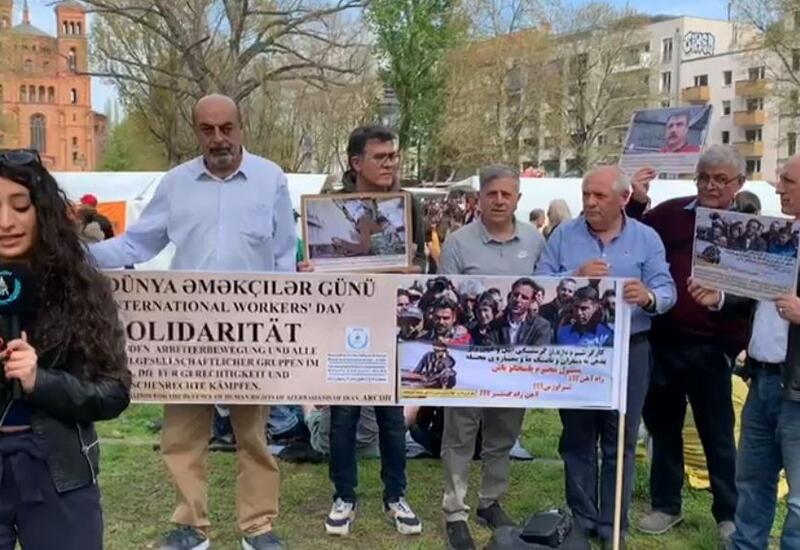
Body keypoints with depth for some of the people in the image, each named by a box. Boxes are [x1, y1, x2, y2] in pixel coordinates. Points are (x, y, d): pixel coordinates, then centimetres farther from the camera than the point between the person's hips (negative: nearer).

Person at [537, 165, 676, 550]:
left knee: (620, 445, 8)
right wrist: (575, 277, -22)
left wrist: (648, 297, -30)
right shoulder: (563, 235, 3)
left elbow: (667, 291, -7)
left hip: (628, 350, 0)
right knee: (577, 441, 11)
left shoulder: (646, 238, 2)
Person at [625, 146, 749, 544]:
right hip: (662, 341, 3)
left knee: (717, 434, 9)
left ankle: (728, 514, 25)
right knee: (662, 425, 15)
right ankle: (665, 505, 31)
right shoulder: (671, 213, 3)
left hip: (709, 348, -2)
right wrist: (634, 202, -7)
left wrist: (736, 342, -14)